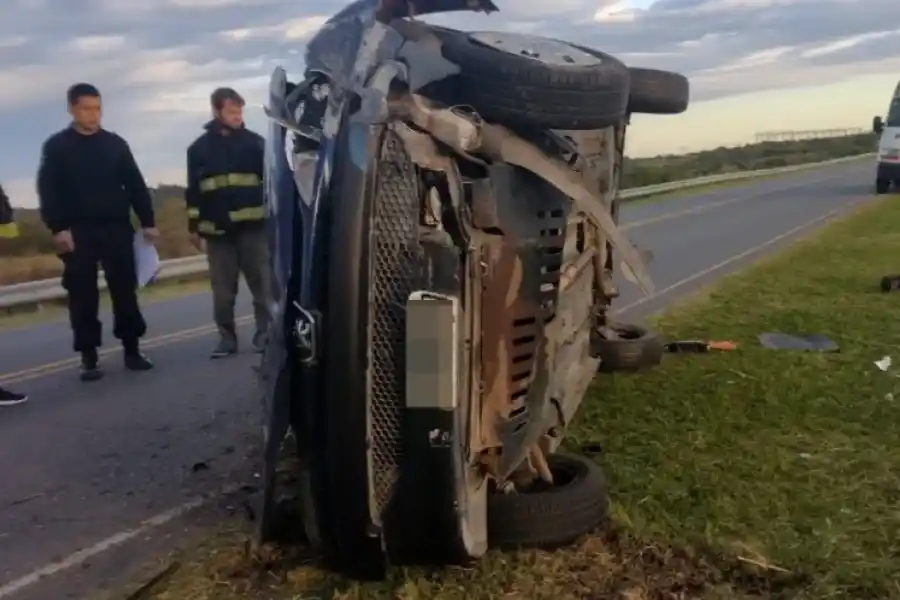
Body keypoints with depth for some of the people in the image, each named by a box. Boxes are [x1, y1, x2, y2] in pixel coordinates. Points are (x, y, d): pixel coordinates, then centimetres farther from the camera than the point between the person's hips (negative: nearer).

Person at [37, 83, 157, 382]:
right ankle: (88, 357, 9)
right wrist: (58, 228, -14)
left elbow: (135, 185, 9)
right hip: (78, 233, -1)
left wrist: (148, 222, 2)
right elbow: (47, 191, -2)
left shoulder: (116, 144, 10)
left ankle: (132, 350, 13)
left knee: (125, 290, 4)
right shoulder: (56, 146, 4)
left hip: (117, 229, 2)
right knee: (83, 296, 1)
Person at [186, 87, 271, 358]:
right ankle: (227, 337, 15)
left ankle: (265, 332, 11)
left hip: (253, 225, -1)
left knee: (262, 282, 1)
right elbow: (193, 190, 12)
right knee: (222, 289, 5)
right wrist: (194, 226, 10)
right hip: (217, 229, 1)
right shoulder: (199, 148, 10)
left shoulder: (255, 142, 6)